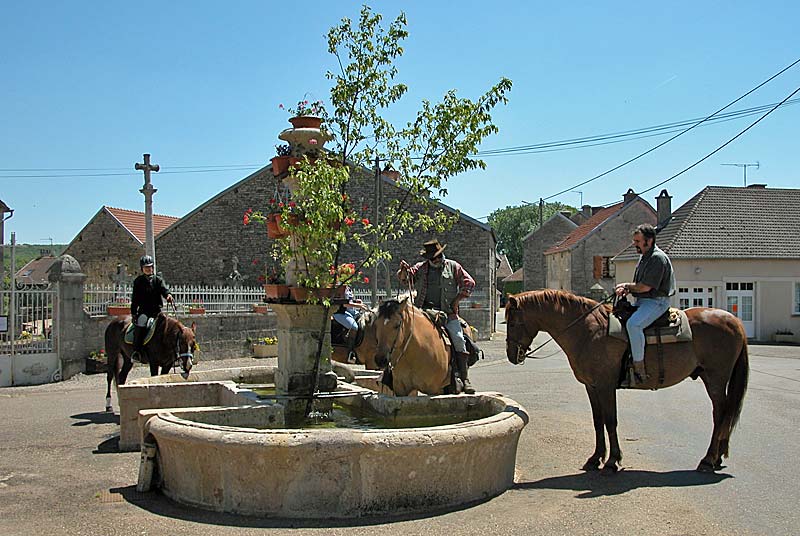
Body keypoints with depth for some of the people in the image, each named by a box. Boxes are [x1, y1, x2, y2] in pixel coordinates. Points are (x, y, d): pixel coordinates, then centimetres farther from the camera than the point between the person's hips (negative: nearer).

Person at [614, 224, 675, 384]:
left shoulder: (658, 258, -16)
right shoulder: (644, 256, 17)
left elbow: (645, 287, -21)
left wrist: (626, 286, -5)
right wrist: (626, 290, -1)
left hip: (656, 302, -11)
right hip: (643, 302, 11)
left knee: (633, 324, -33)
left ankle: (639, 369, -29)